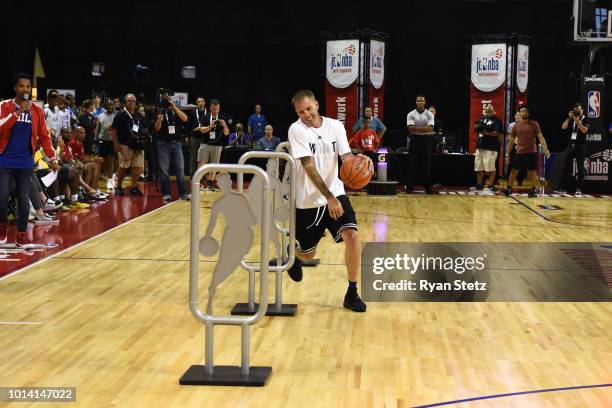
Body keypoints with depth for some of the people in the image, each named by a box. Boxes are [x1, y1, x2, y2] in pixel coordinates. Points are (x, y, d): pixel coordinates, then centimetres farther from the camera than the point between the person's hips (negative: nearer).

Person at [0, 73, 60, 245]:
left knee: (24, 199, 2)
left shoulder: (37, 111, 4)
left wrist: (52, 158, -2)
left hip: (26, 163, 2)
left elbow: (44, 136, 7)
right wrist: (18, 112, -23)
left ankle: (21, 234, 13)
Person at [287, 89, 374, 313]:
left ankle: (352, 293, -4)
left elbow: (346, 157, -7)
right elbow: (309, 166, -21)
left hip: (336, 193, 3)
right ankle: (293, 253, 50)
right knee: (308, 254, 9)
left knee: (352, 236, -19)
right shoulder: (296, 130, -14)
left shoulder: (335, 126, -1)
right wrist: (329, 198, -28)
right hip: (308, 200, -2)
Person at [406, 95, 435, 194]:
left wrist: (417, 128, -16)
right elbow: (411, 128, -12)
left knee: (426, 163, 3)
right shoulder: (411, 114, 1)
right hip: (415, 139, -1)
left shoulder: (429, 114, 2)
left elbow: (430, 128, -10)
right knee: (413, 163, 0)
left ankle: (428, 187, 8)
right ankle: (409, 186, 4)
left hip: (426, 140, 1)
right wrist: (424, 128, -15)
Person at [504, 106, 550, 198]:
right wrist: (508, 154, 9)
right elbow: (511, 141, 11)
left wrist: (546, 149, -16)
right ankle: (508, 189, 10)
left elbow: (540, 137, -5)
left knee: (532, 172, 1)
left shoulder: (534, 124, 0)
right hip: (519, 152, 2)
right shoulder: (516, 126, 6)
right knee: (514, 171, 4)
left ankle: (533, 190, 11)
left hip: (531, 152, -2)